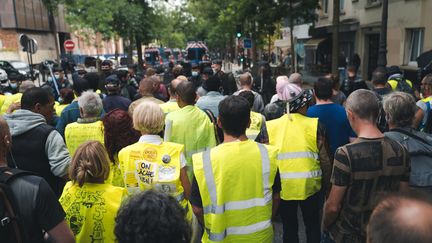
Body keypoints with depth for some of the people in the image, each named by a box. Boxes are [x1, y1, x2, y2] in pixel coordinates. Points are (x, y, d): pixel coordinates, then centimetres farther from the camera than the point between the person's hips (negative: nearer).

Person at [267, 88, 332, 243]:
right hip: (309, 185, -1)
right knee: (312, 226, 21)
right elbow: (325, 160, -7)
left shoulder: (270, 127, -5)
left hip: (282, 187, 1)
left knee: (289, 228, 18)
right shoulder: (315, 125, -8)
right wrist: (326, 185, 6)